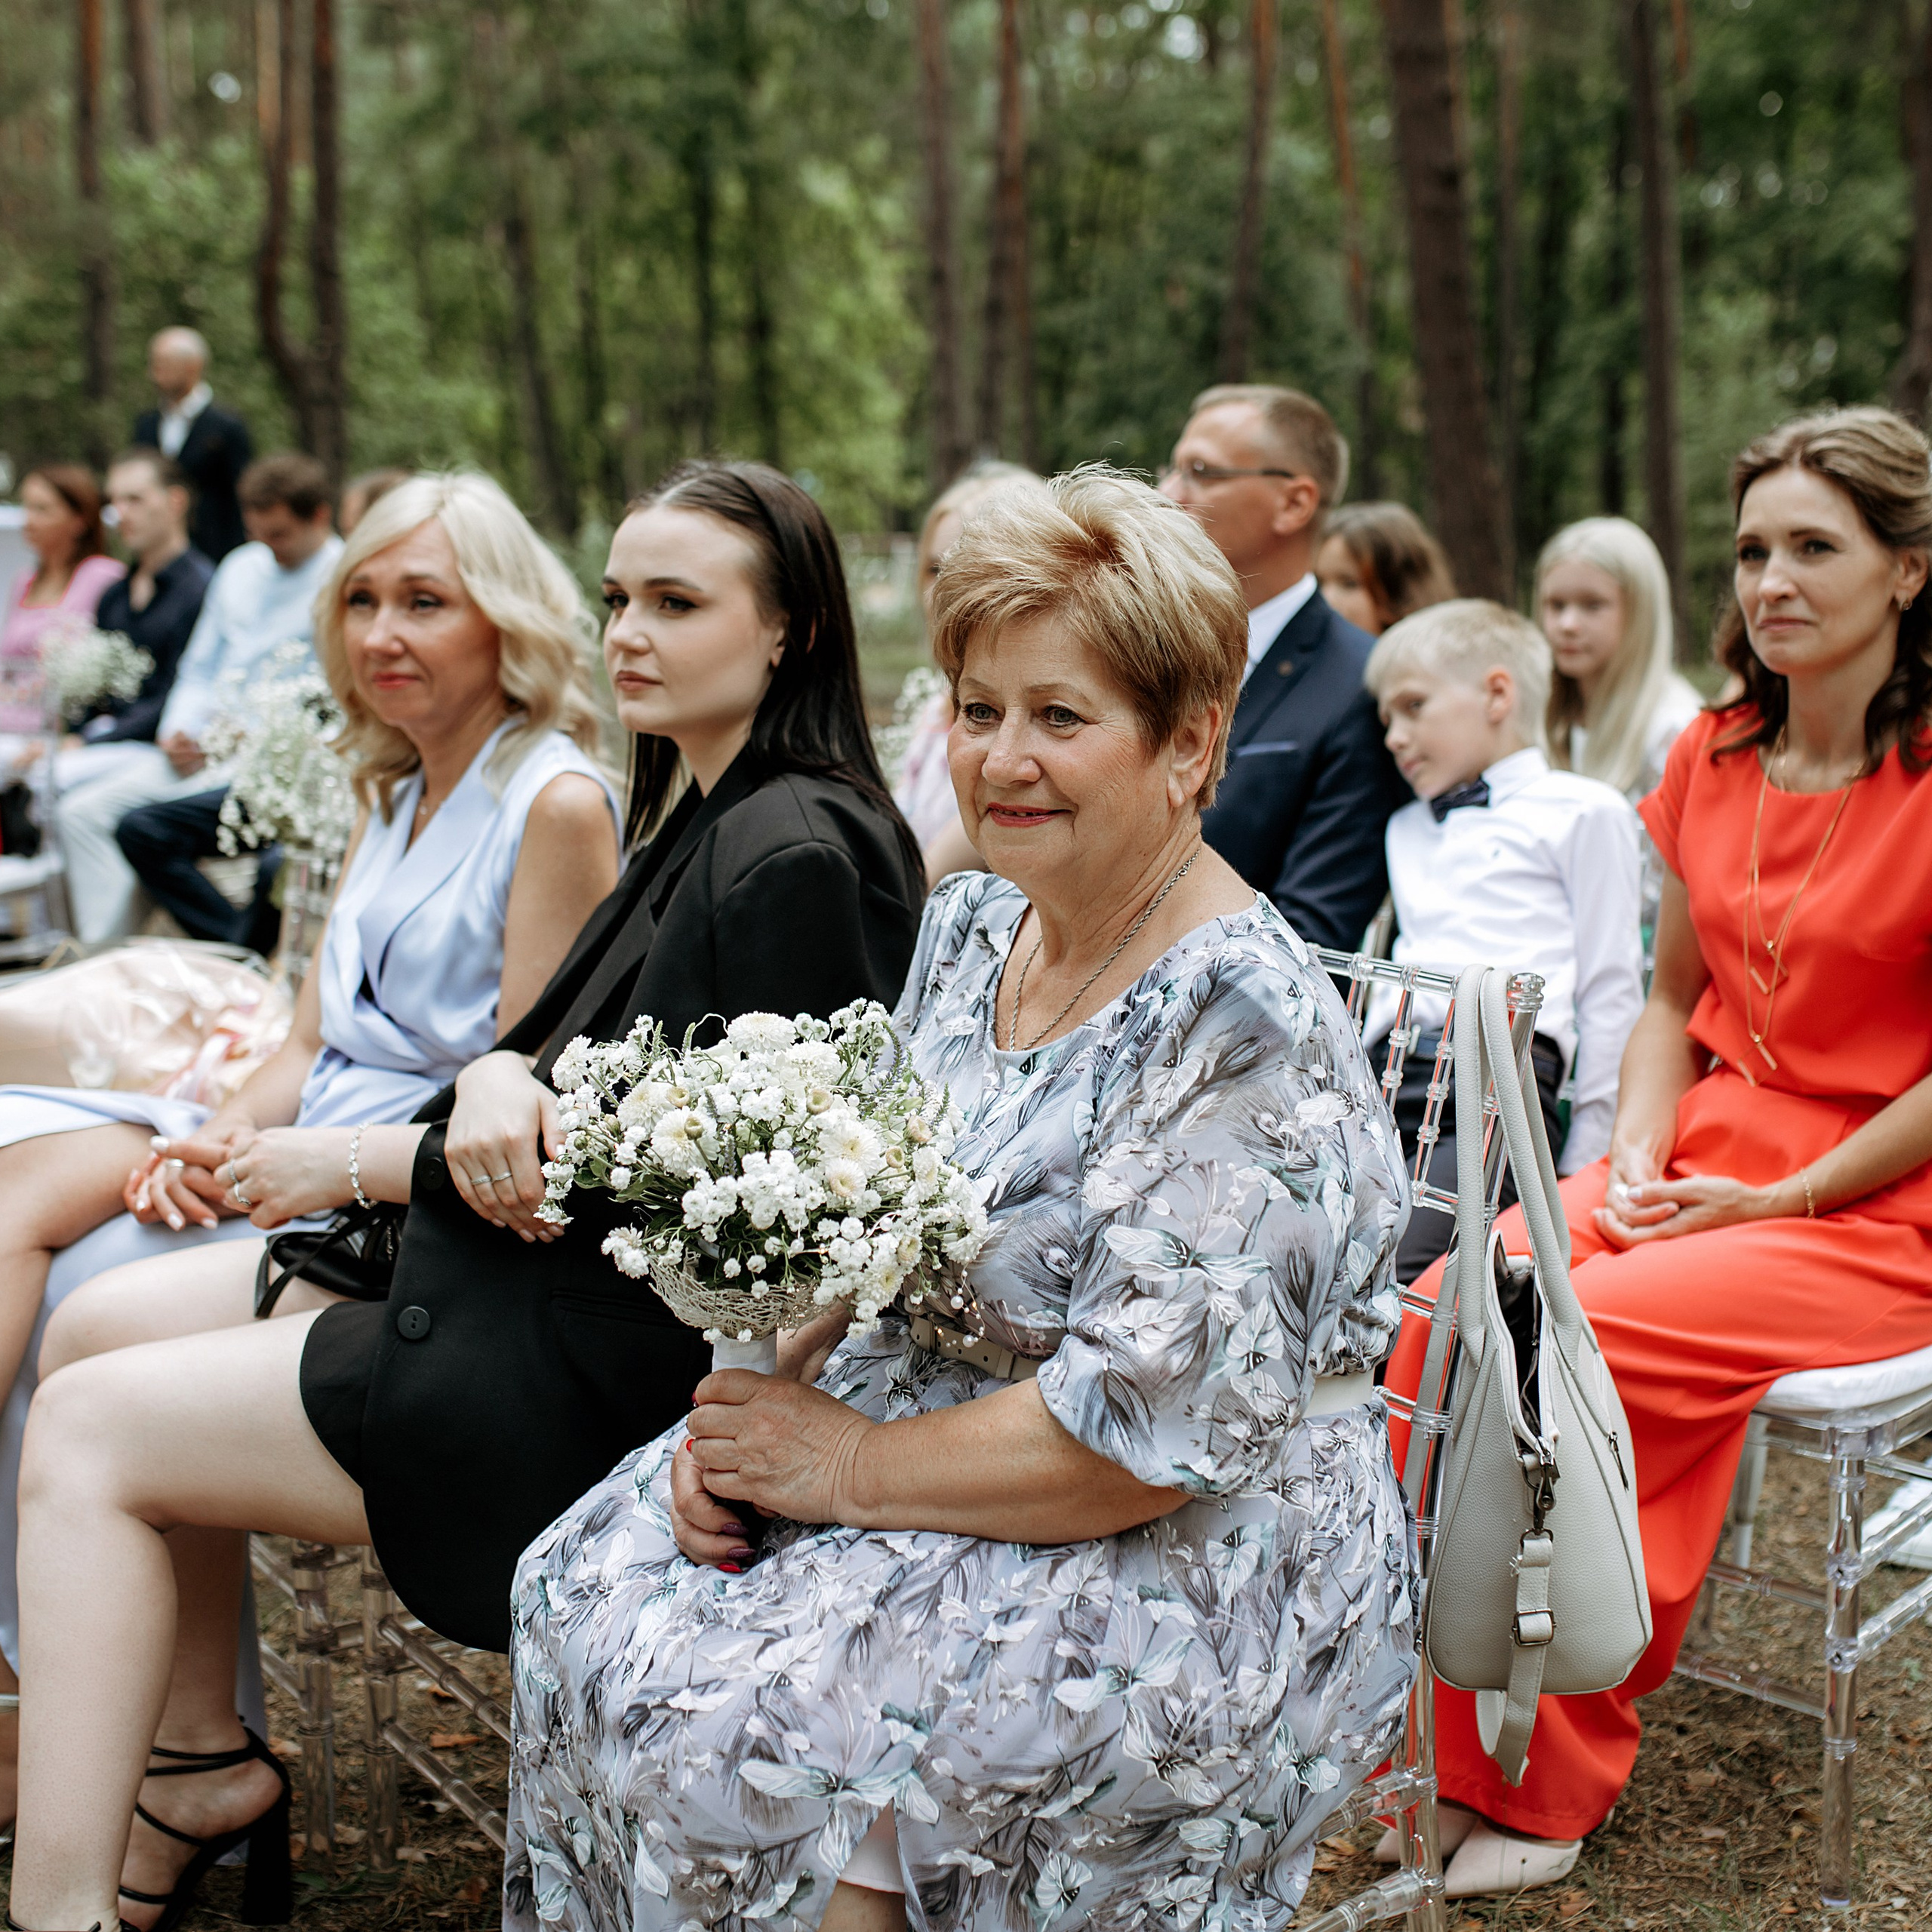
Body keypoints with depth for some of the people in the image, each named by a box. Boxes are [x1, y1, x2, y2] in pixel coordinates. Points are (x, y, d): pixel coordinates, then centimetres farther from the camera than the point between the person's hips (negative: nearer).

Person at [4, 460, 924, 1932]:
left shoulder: (795, 852, -18)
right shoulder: (706, 818, 13)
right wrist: (499, 1076, -11)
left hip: (598, 1371, -10)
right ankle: (200, 1758, 23)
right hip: (552, 1294, 10)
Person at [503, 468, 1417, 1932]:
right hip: (937, 1428, 8)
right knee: (590, 1584, -8)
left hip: (1212, 1560, -8)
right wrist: (757, 1400, -6)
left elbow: (1151, 1431, -25)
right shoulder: (971, 928, 5)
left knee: (738, 1725, -25)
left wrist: (848, 1466, -17)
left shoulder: (1245, 1019, -21)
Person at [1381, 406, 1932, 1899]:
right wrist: (1638, 1151, 0)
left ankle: (1542, 1782, -8)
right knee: (1454, 1306, -19)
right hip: (1702, 1162, 6)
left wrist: (1780, 1200, -12)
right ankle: (1448, 1743, -10)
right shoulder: (1716, 755, 9)